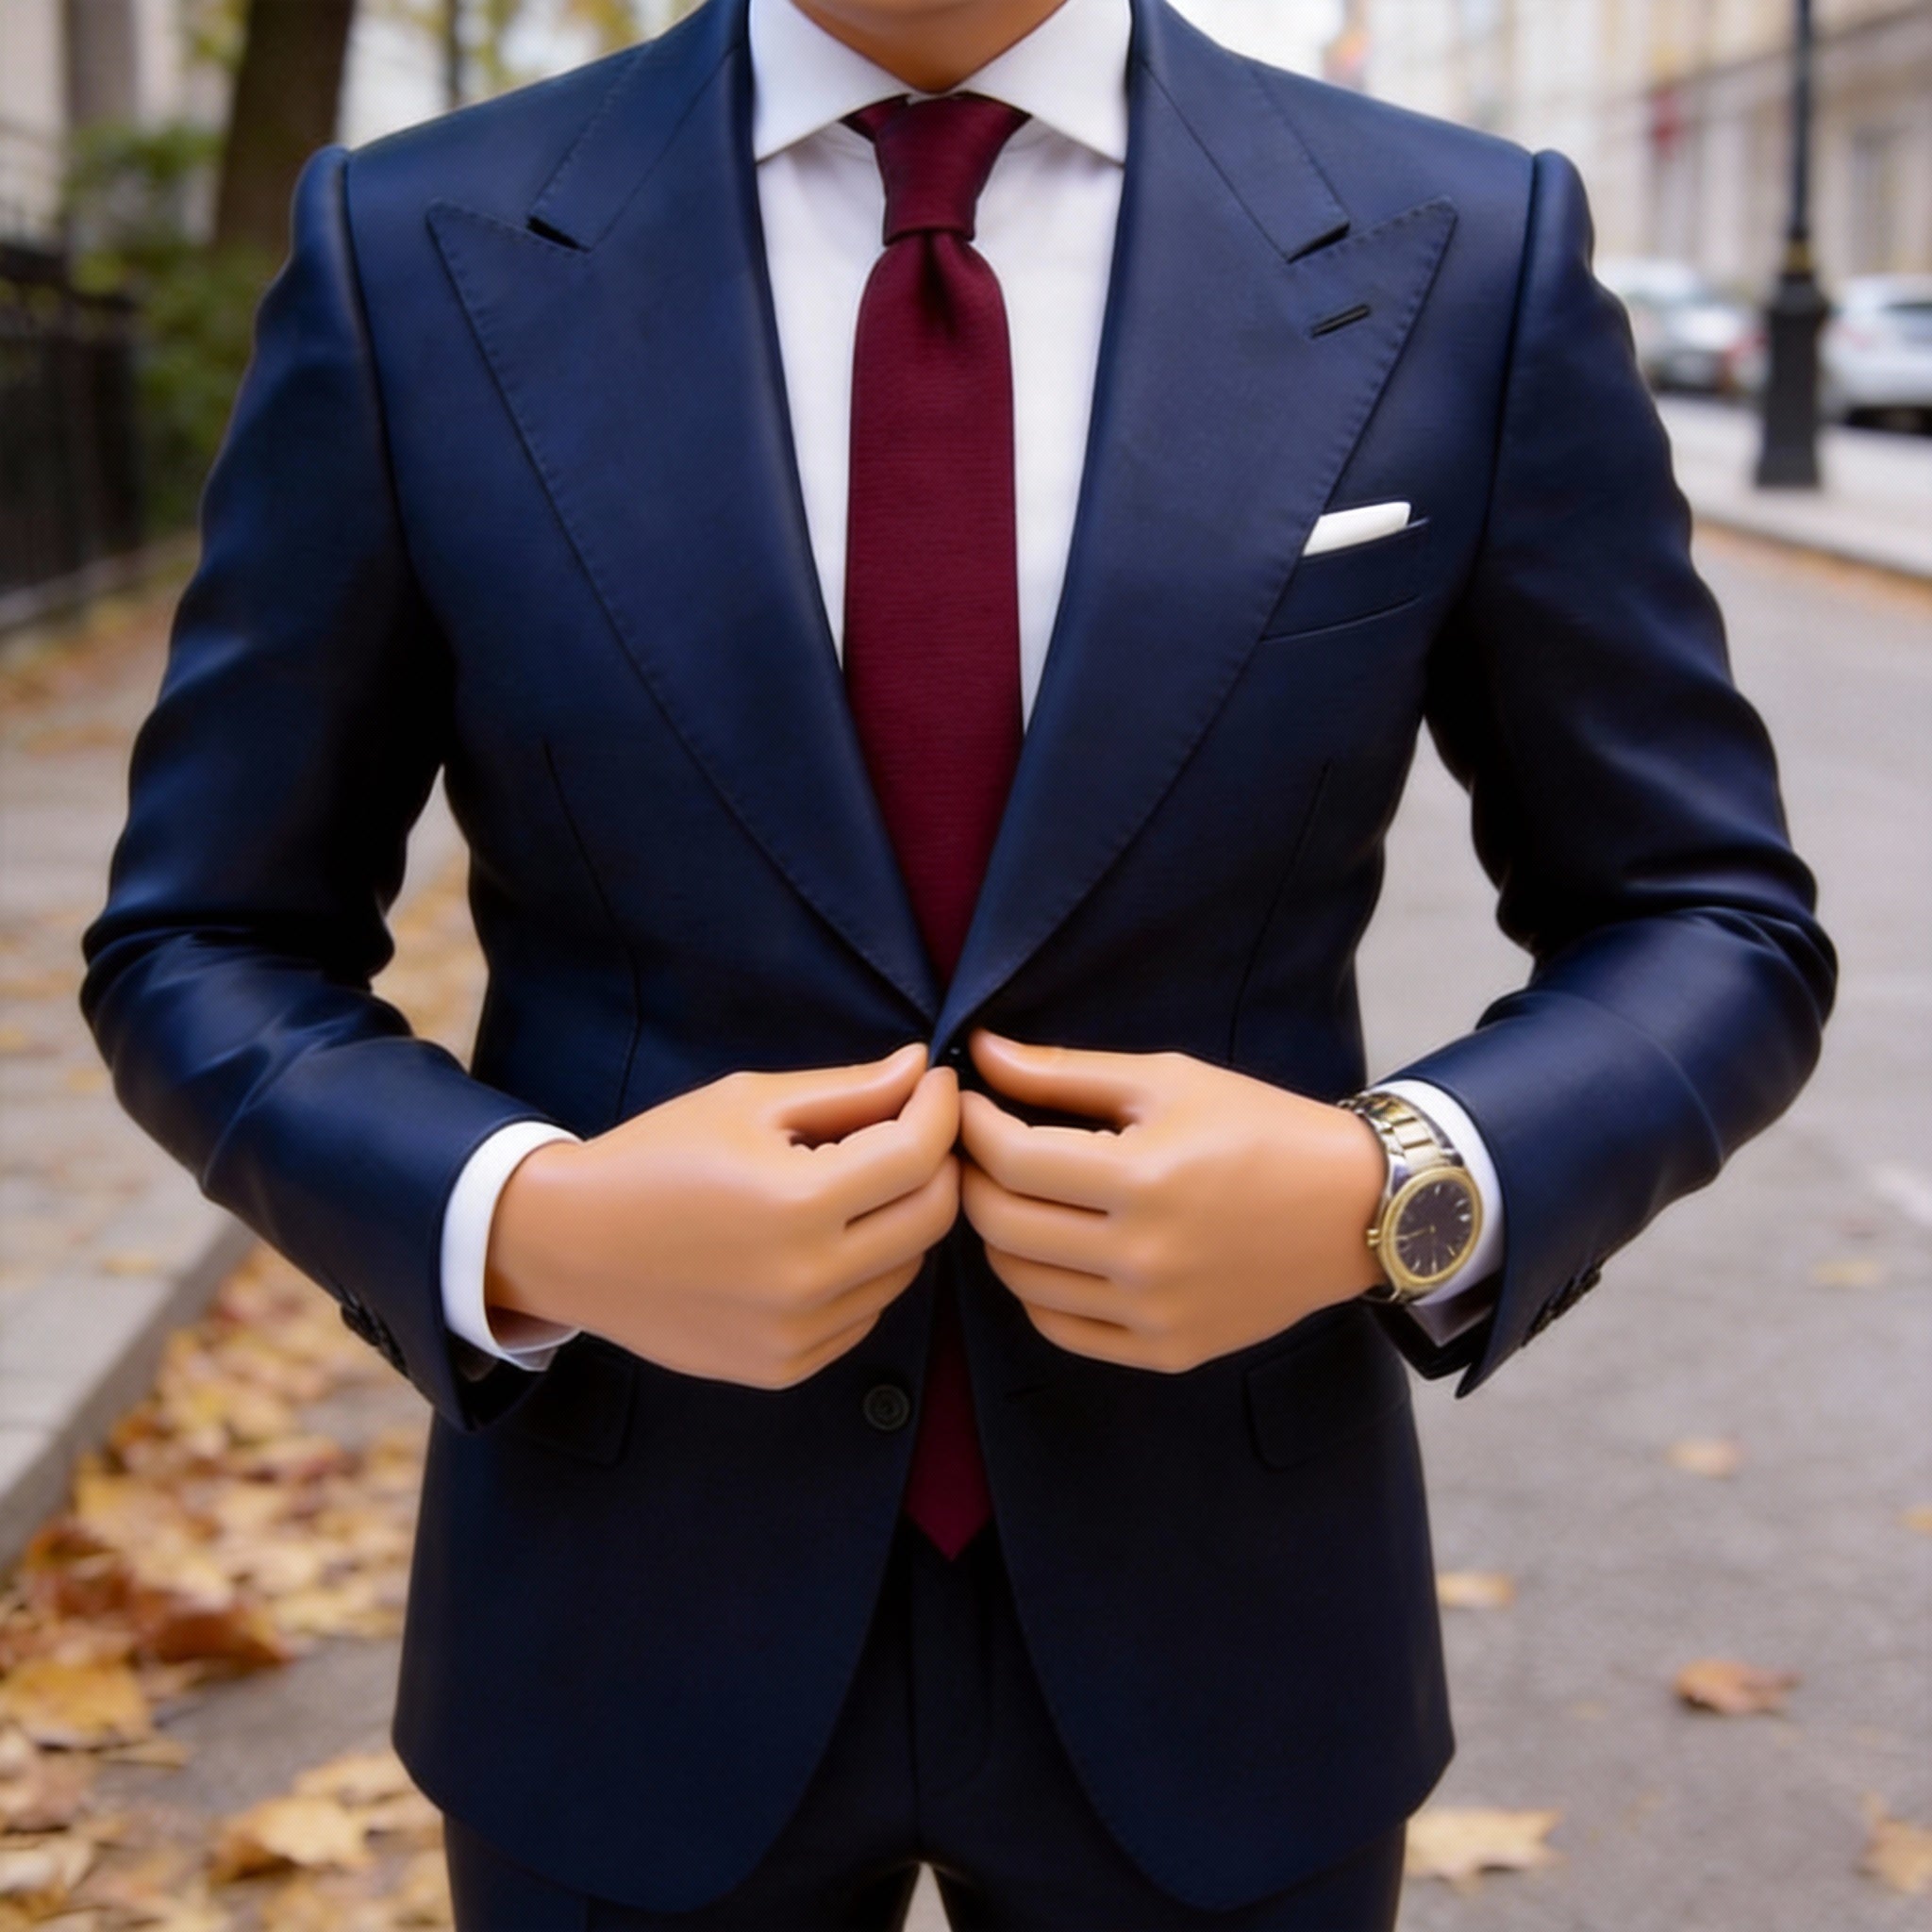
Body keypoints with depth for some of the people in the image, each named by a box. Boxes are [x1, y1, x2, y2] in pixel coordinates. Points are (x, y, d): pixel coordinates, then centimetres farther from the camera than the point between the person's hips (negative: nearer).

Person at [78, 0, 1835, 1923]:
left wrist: (1392, 1197, -19)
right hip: (642, 1618, 0)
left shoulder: (1465, 256, -8)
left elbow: (1714, 934, -1)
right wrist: (524, 1231, -20)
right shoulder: (412, 256, -8)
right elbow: (202, 955, -2)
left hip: (1207, 1617, 1)